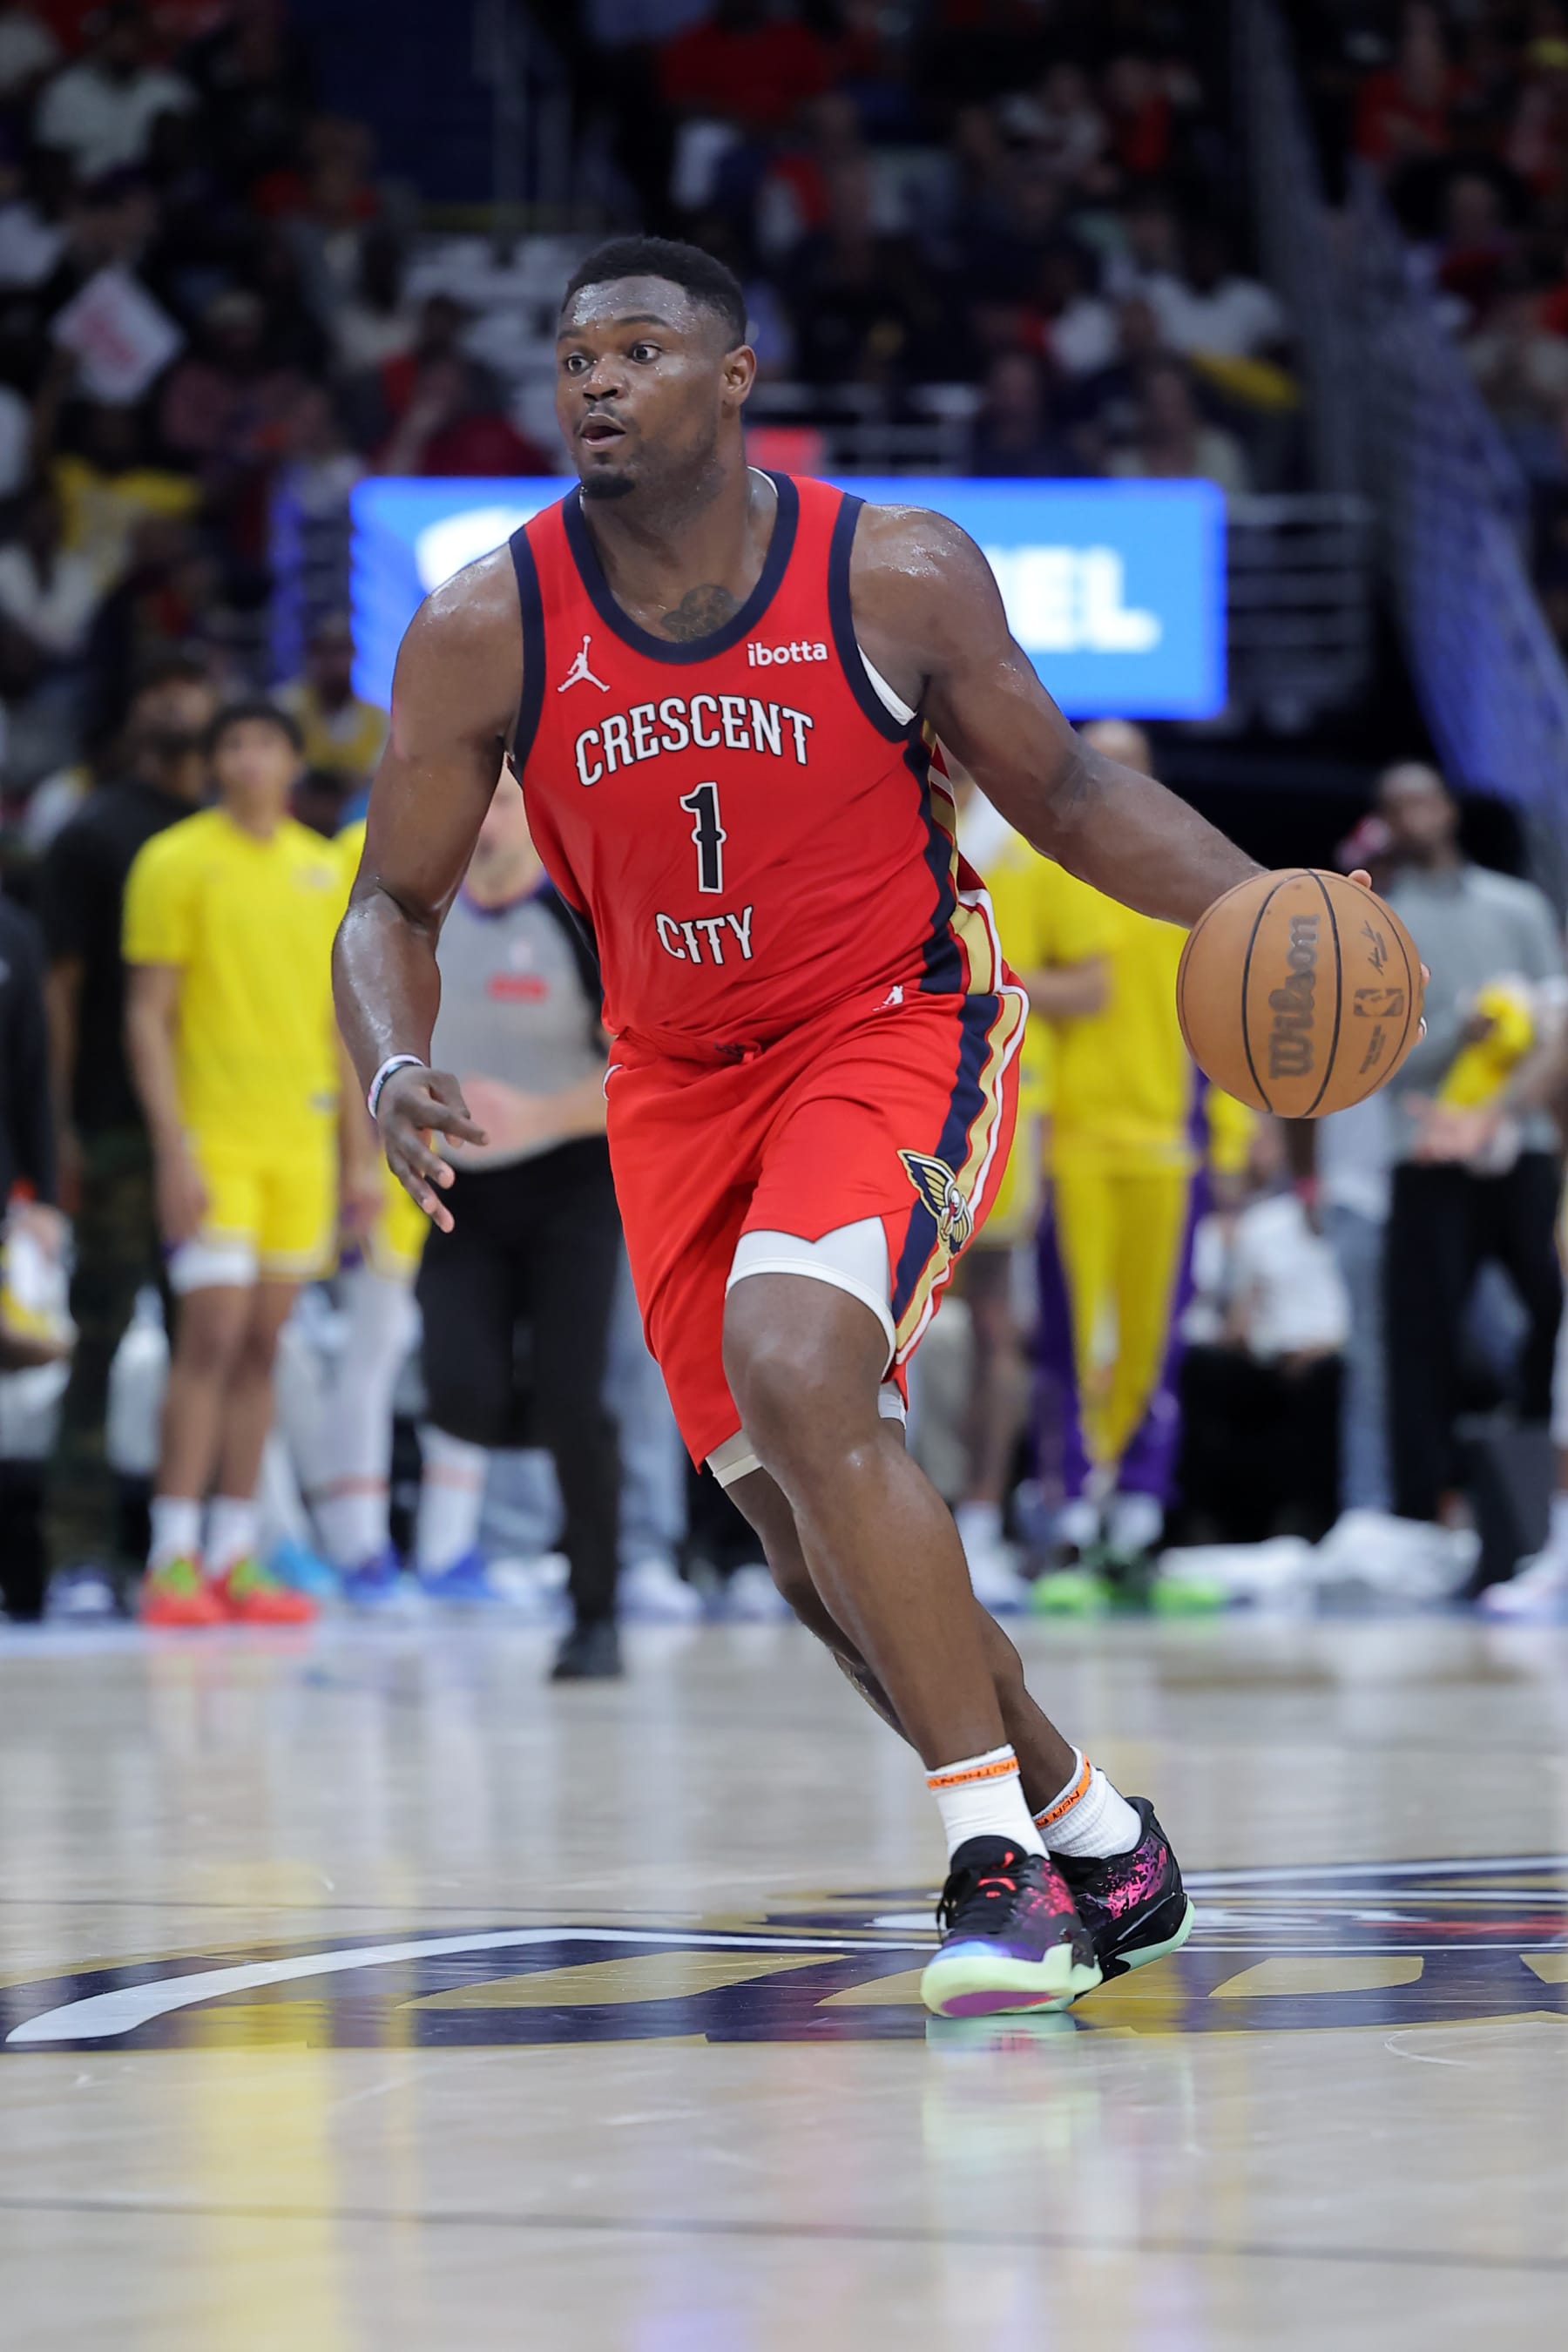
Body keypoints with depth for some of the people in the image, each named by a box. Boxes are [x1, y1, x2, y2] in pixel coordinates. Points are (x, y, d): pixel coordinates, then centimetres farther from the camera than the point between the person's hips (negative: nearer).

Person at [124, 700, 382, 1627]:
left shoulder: (325, 870, 12)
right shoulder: (178, 861, -3)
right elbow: (148, 1014, -5)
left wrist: (361, 1153, 12)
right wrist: (173, 1148, -13)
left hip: (301, 1138, 5)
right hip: (214, 1137, -5)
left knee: (264, 1343, 5)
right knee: (213, 1334, -11)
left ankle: (235, 1557, 9)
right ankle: (174, 1561, -10)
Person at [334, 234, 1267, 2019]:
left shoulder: (898, 578, -14)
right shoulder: (488, 631, -11)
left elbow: (1061, 792, 0)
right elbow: (394, 904, -2)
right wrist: (393, 1073, -23)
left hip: (895, 1033, -4)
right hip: (678, 1084, 4)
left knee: (794, 1373, -30)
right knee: (816, 1539, 8)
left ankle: (1002, 1859, -24)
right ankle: (1090, 1829, 31)